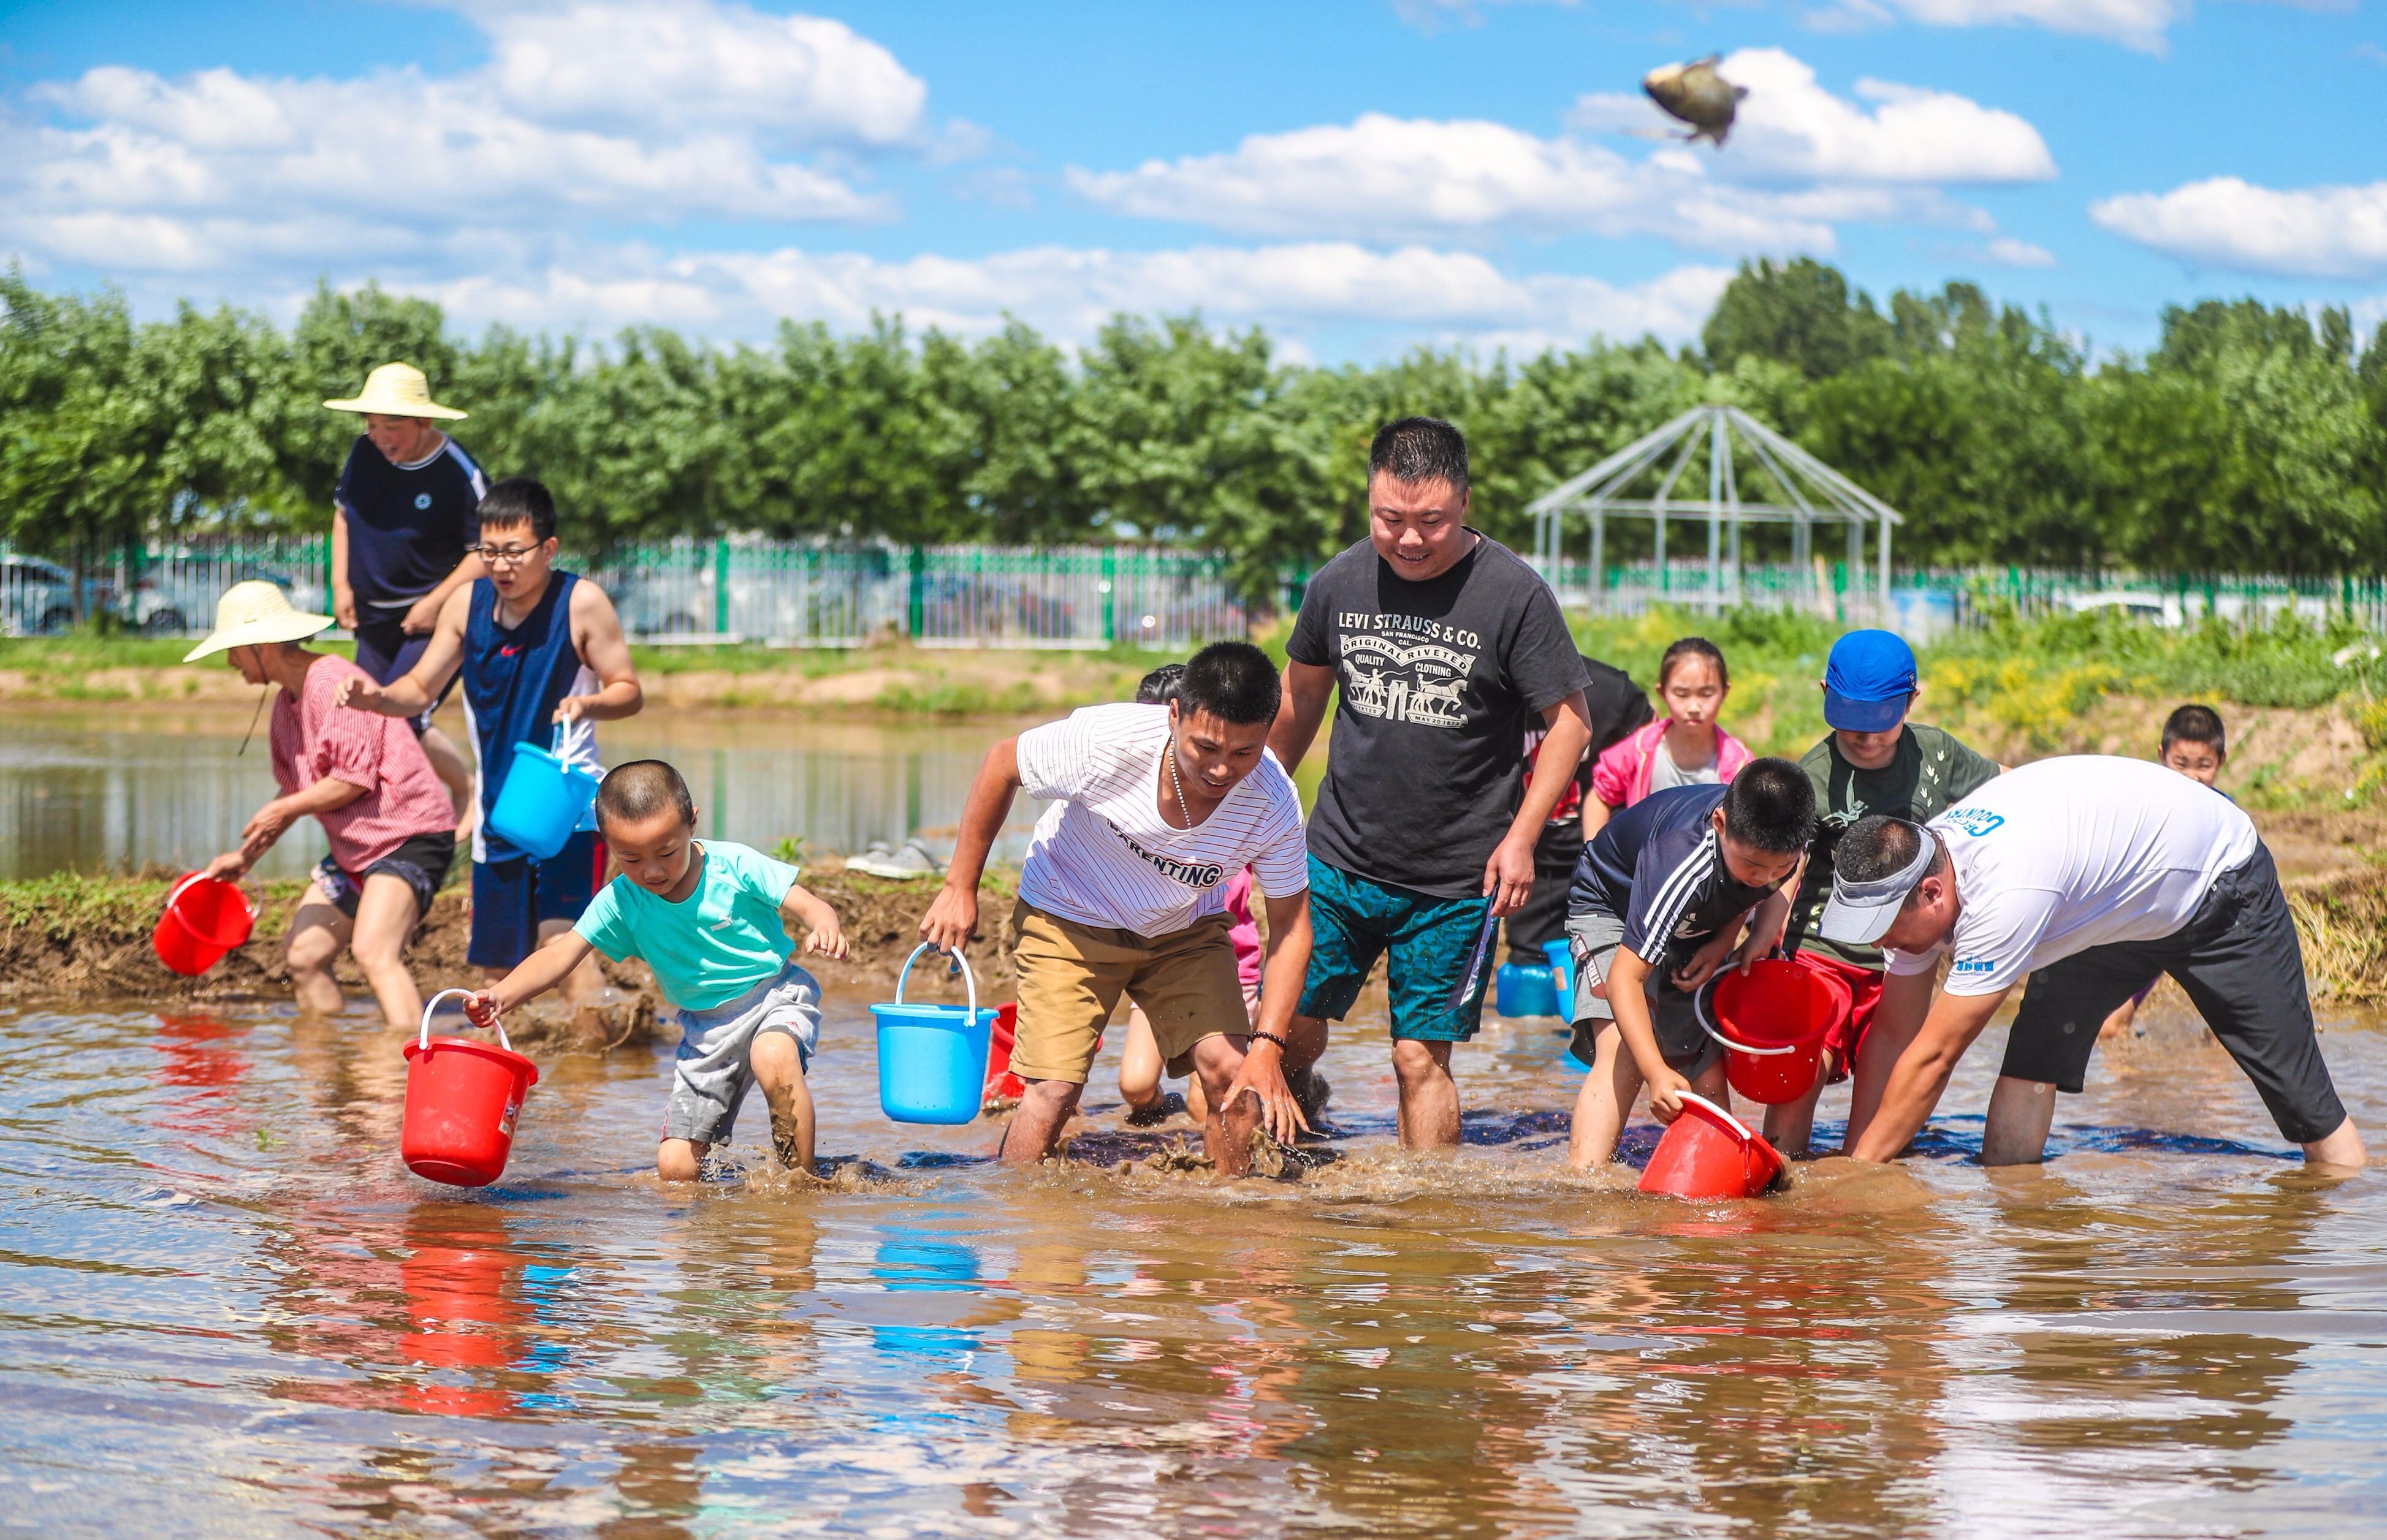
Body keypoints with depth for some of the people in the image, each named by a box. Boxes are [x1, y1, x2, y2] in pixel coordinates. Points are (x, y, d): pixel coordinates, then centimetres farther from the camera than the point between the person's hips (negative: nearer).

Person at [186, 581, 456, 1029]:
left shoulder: (333, 683, -17)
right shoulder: (286, 705, 14)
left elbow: (353, 780, -21)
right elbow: (295, 789, 25)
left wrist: (284, 810, -11)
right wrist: (246, 856, 23)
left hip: (411, 836, -10)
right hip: (355, 849, 10)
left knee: (373, 954, -26)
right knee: (303, 954, 8)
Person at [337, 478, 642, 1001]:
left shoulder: (581, 602, -8)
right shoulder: (467, 603, 3)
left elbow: (628, 692, -5)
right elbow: (420, 689, 9)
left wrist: (587, 704, -26)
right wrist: (378, 697, -12)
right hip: (497, 805, 5)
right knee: (496, 961, 12)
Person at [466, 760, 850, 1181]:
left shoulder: (735, 867, -16)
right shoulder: (620, 903, -9)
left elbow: (808, 905, -17)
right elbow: (561, 956, -12)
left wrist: (825, 927, -41)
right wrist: (501, 996, -27)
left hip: (776, 993, -4)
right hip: (706, 1026, 4)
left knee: (773, 1059, -40)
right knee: (675, 1167, -6)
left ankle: (803, 1179, -25)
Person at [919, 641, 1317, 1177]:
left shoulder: (1274, 803, -28)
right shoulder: (1107, 741, -34)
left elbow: (1290, 922, -14)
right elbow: (1002, 765, -14)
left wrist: (1268, 1048, -23)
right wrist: (960, 888, -10)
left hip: (1185, 931, 2)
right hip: (1071, 919, -2)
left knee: (1231, 1070, -14)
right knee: (1054, 1087, -15)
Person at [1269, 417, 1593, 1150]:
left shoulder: (1514, 594, -11)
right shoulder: (1338, 583, 1)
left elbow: (1570, 721, -5)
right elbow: (1301, 698, 17)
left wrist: (1520, 837, -12)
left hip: (1455, 879, -3)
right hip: (1339, 860, 3)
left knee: (1422, 1057, -3)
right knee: (1291, 1030, 2)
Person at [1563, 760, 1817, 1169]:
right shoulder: (1680, 868, -44)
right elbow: (1625, 976, -44)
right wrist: (1658, 1073, -55)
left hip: (1699, 926, 6)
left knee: (1706, 1067, -4)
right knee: (1623, 1055, -25)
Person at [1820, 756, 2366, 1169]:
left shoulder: (2004, 892, -44)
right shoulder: (1910, 872, -19)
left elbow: (1932, 1059, -38)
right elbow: (1896, 1037, -11)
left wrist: (1859, 1170, -32)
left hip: (2217, 885, -7)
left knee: (2296, 1085, -2)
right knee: (2030, 1063, -10)